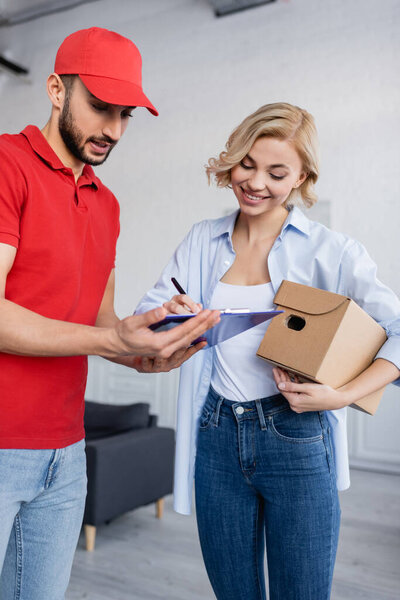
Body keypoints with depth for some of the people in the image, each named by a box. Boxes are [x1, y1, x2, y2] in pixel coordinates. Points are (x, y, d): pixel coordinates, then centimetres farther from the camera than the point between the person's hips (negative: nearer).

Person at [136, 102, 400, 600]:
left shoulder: (331, 251, -4)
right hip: (216, 439, 3)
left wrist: (343, 395, -20)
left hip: (297, 443, -2)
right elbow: (144, 316, 4)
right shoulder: (202, 241, 6)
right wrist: (170, 313, -18)